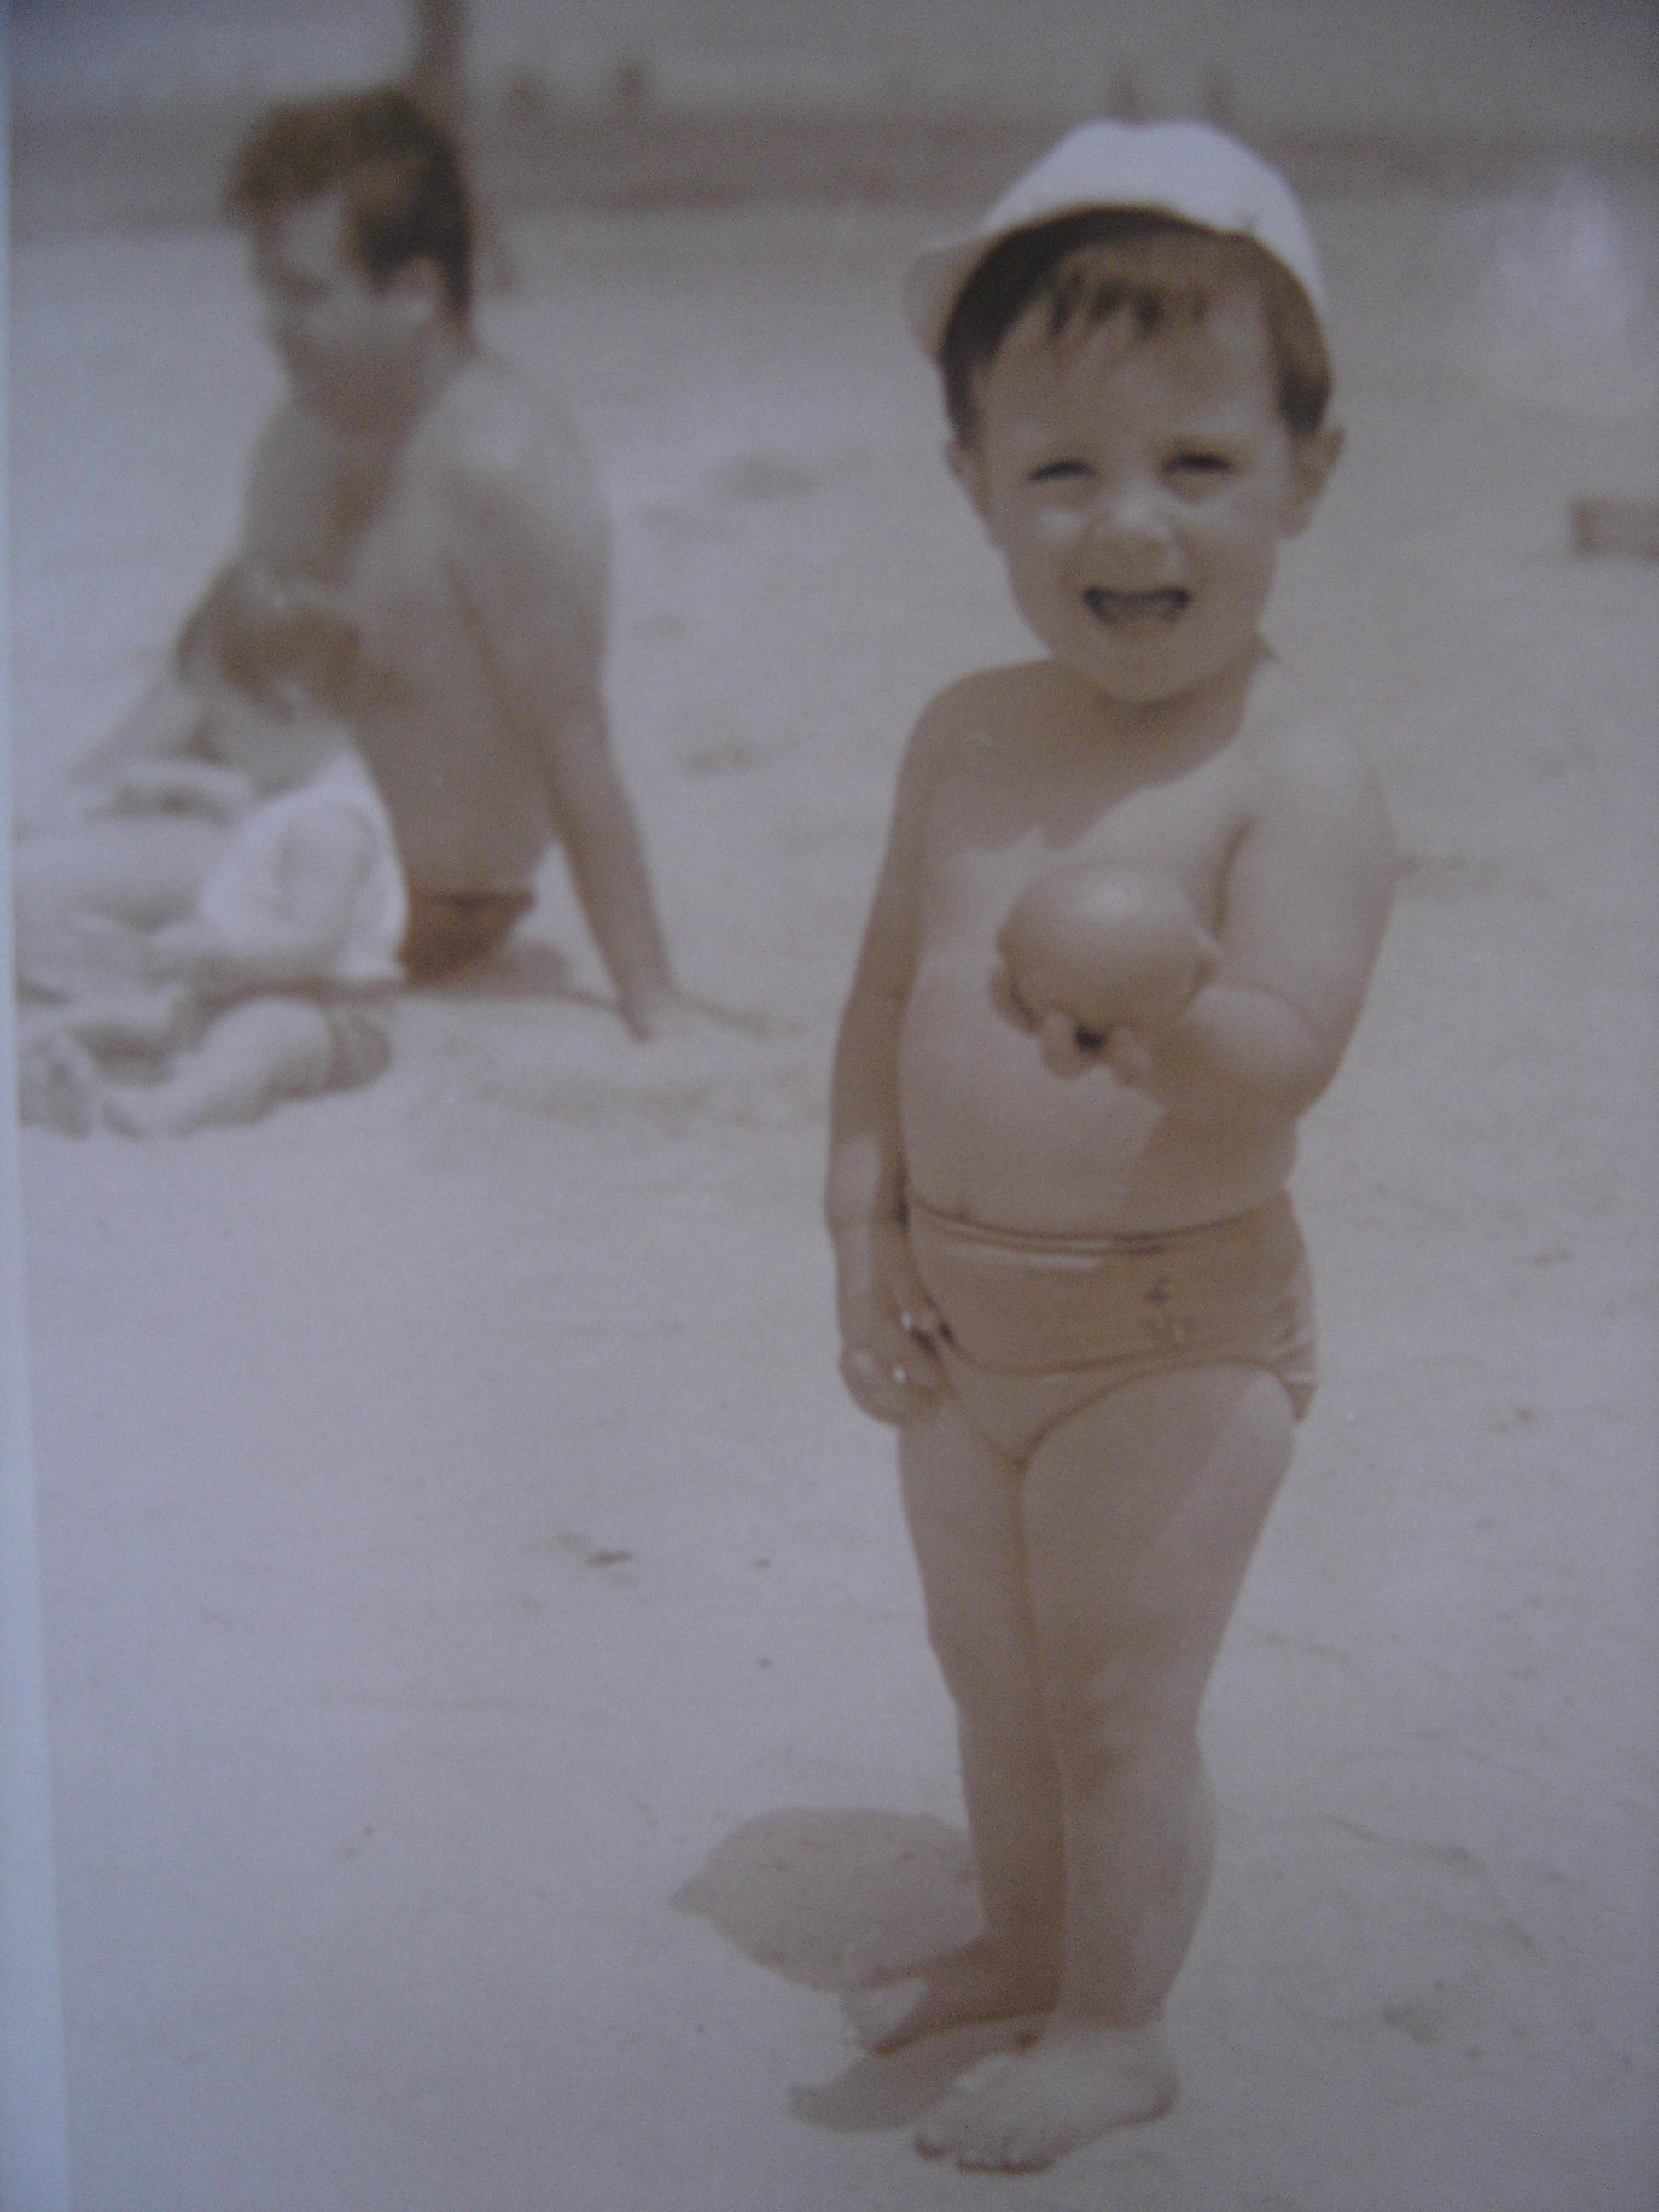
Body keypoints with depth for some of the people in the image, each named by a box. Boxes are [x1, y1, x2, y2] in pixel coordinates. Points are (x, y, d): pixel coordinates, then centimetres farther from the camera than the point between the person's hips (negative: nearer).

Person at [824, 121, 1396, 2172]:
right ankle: (1024, 1941, 47)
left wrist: (1161, 1003, -45)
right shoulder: (965, 736, 0)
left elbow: (1287, 1062, -27)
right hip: (962, 1313, 6)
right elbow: (886, 993, 7)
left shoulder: (1298, 775, -19)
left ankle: (1115, 2024, 30)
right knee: (990, 1672, 23)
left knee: (1120, 1703, 7)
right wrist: (865, 1227, 2)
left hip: (1176, 1331, -6)